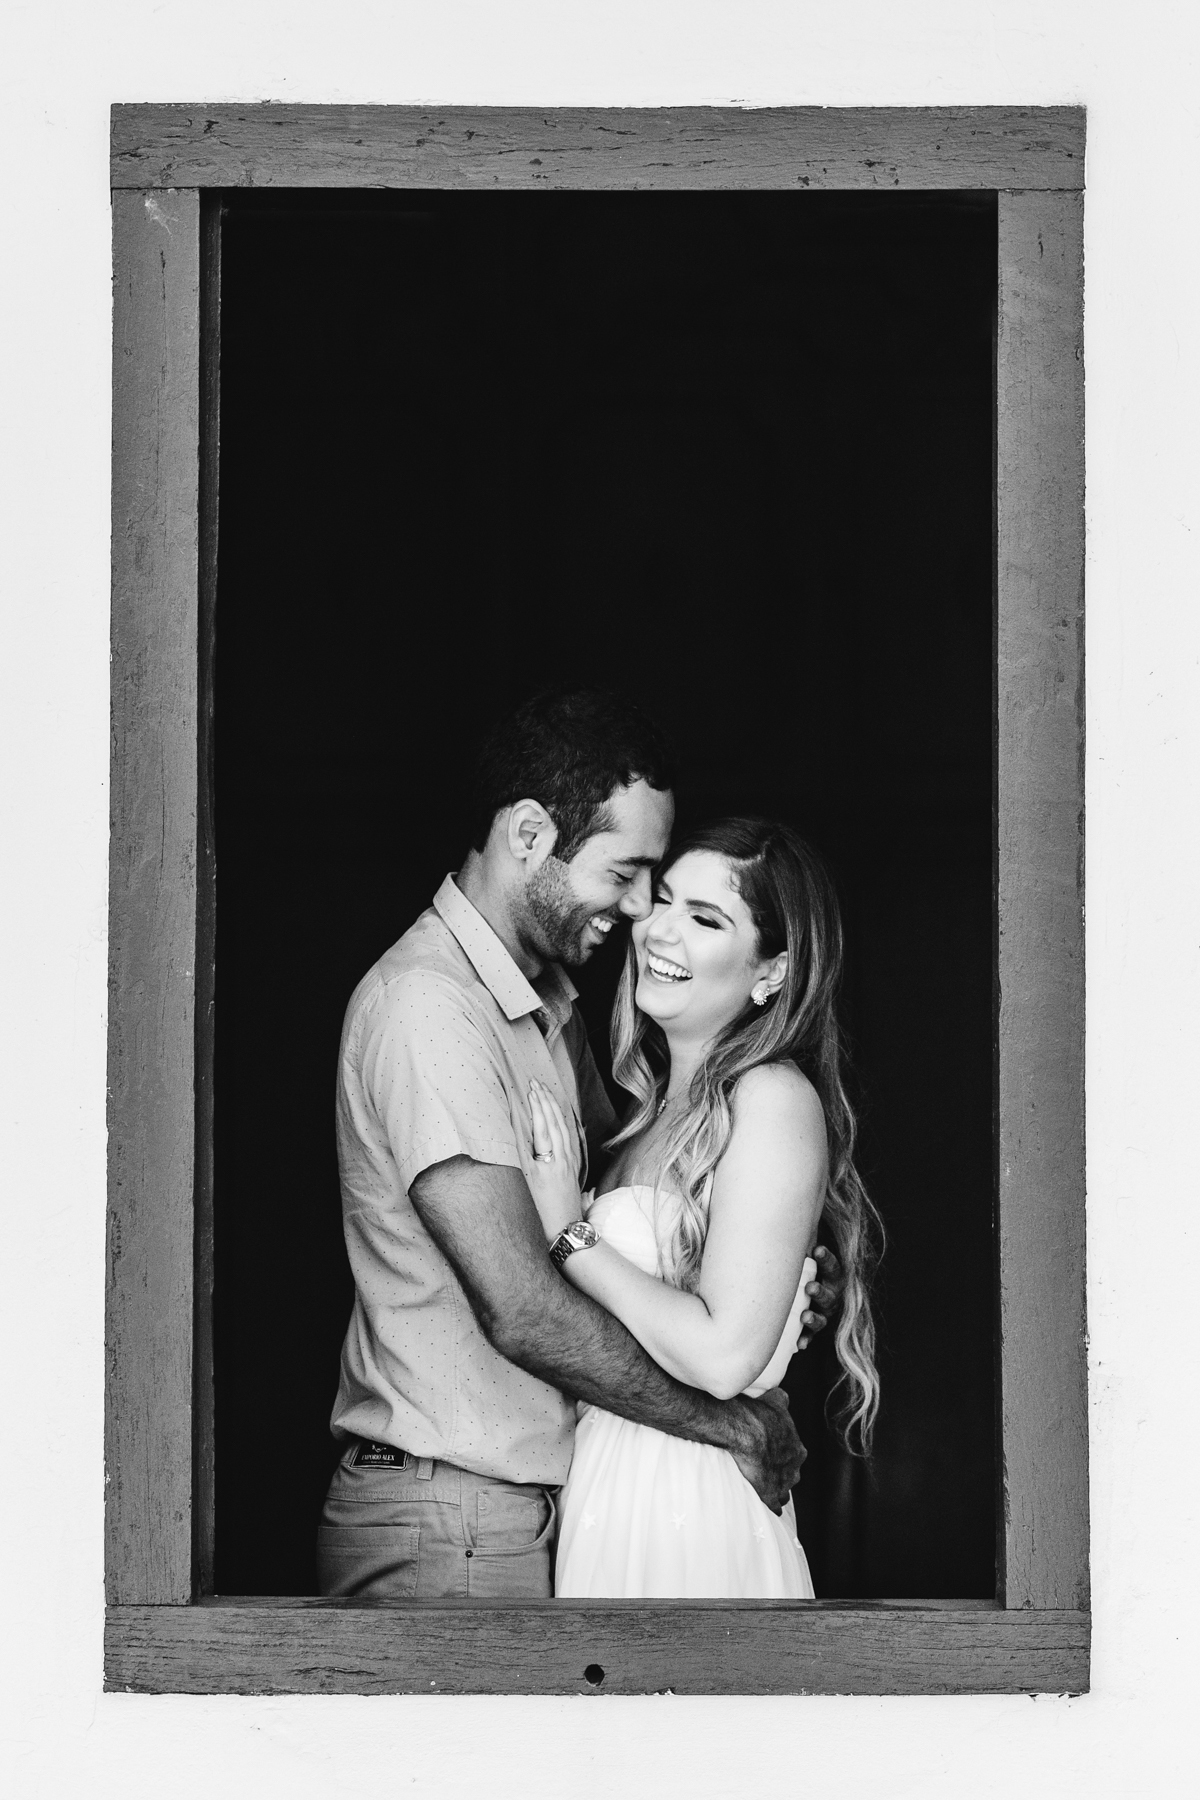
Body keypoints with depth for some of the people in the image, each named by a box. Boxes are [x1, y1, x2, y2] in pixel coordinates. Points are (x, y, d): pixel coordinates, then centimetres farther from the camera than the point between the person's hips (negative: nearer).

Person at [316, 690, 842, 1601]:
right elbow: (523, 1311, -24)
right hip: (445, 1525, -9)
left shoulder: (548, 1001, 13)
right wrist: (731, 1425, -13)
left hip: (520, 1509, 9)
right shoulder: (424, 1003, -19)